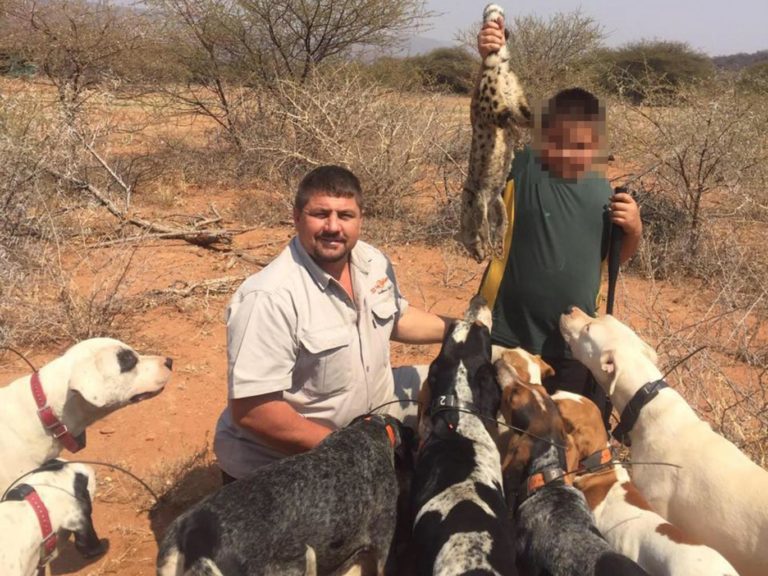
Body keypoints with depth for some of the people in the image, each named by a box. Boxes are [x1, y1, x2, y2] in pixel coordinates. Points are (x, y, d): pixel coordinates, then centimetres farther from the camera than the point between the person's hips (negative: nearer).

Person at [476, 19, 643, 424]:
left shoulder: (601, 189, 4)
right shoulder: (520, 170, -10)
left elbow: (613, 257, 16)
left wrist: (634, 230, -4)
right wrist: (490, 63, -40)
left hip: (576, 348, 4)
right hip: (508, 341, -4)